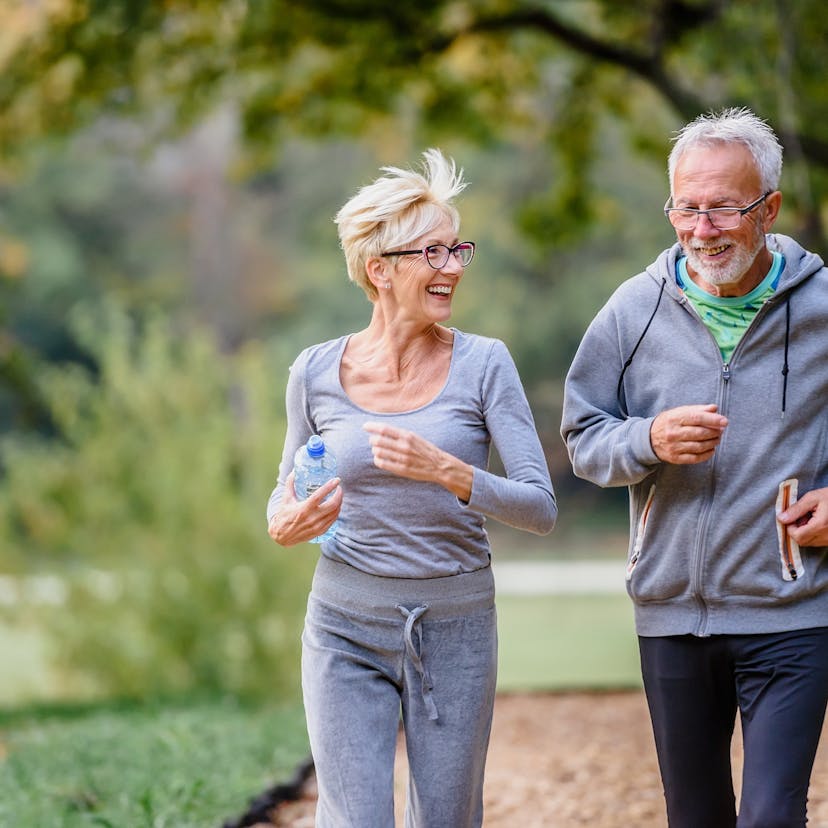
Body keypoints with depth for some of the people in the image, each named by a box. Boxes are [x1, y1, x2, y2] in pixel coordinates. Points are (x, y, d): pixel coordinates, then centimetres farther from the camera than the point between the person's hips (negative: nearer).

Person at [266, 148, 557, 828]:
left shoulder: (483, 364, -4)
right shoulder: (317, 372, 0)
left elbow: (542, 508, -9)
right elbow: (287, 493, 14)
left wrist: (448, 472, -26)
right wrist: (284, 525, -9)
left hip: (456, 627, 0)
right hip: (346, 628, 0)